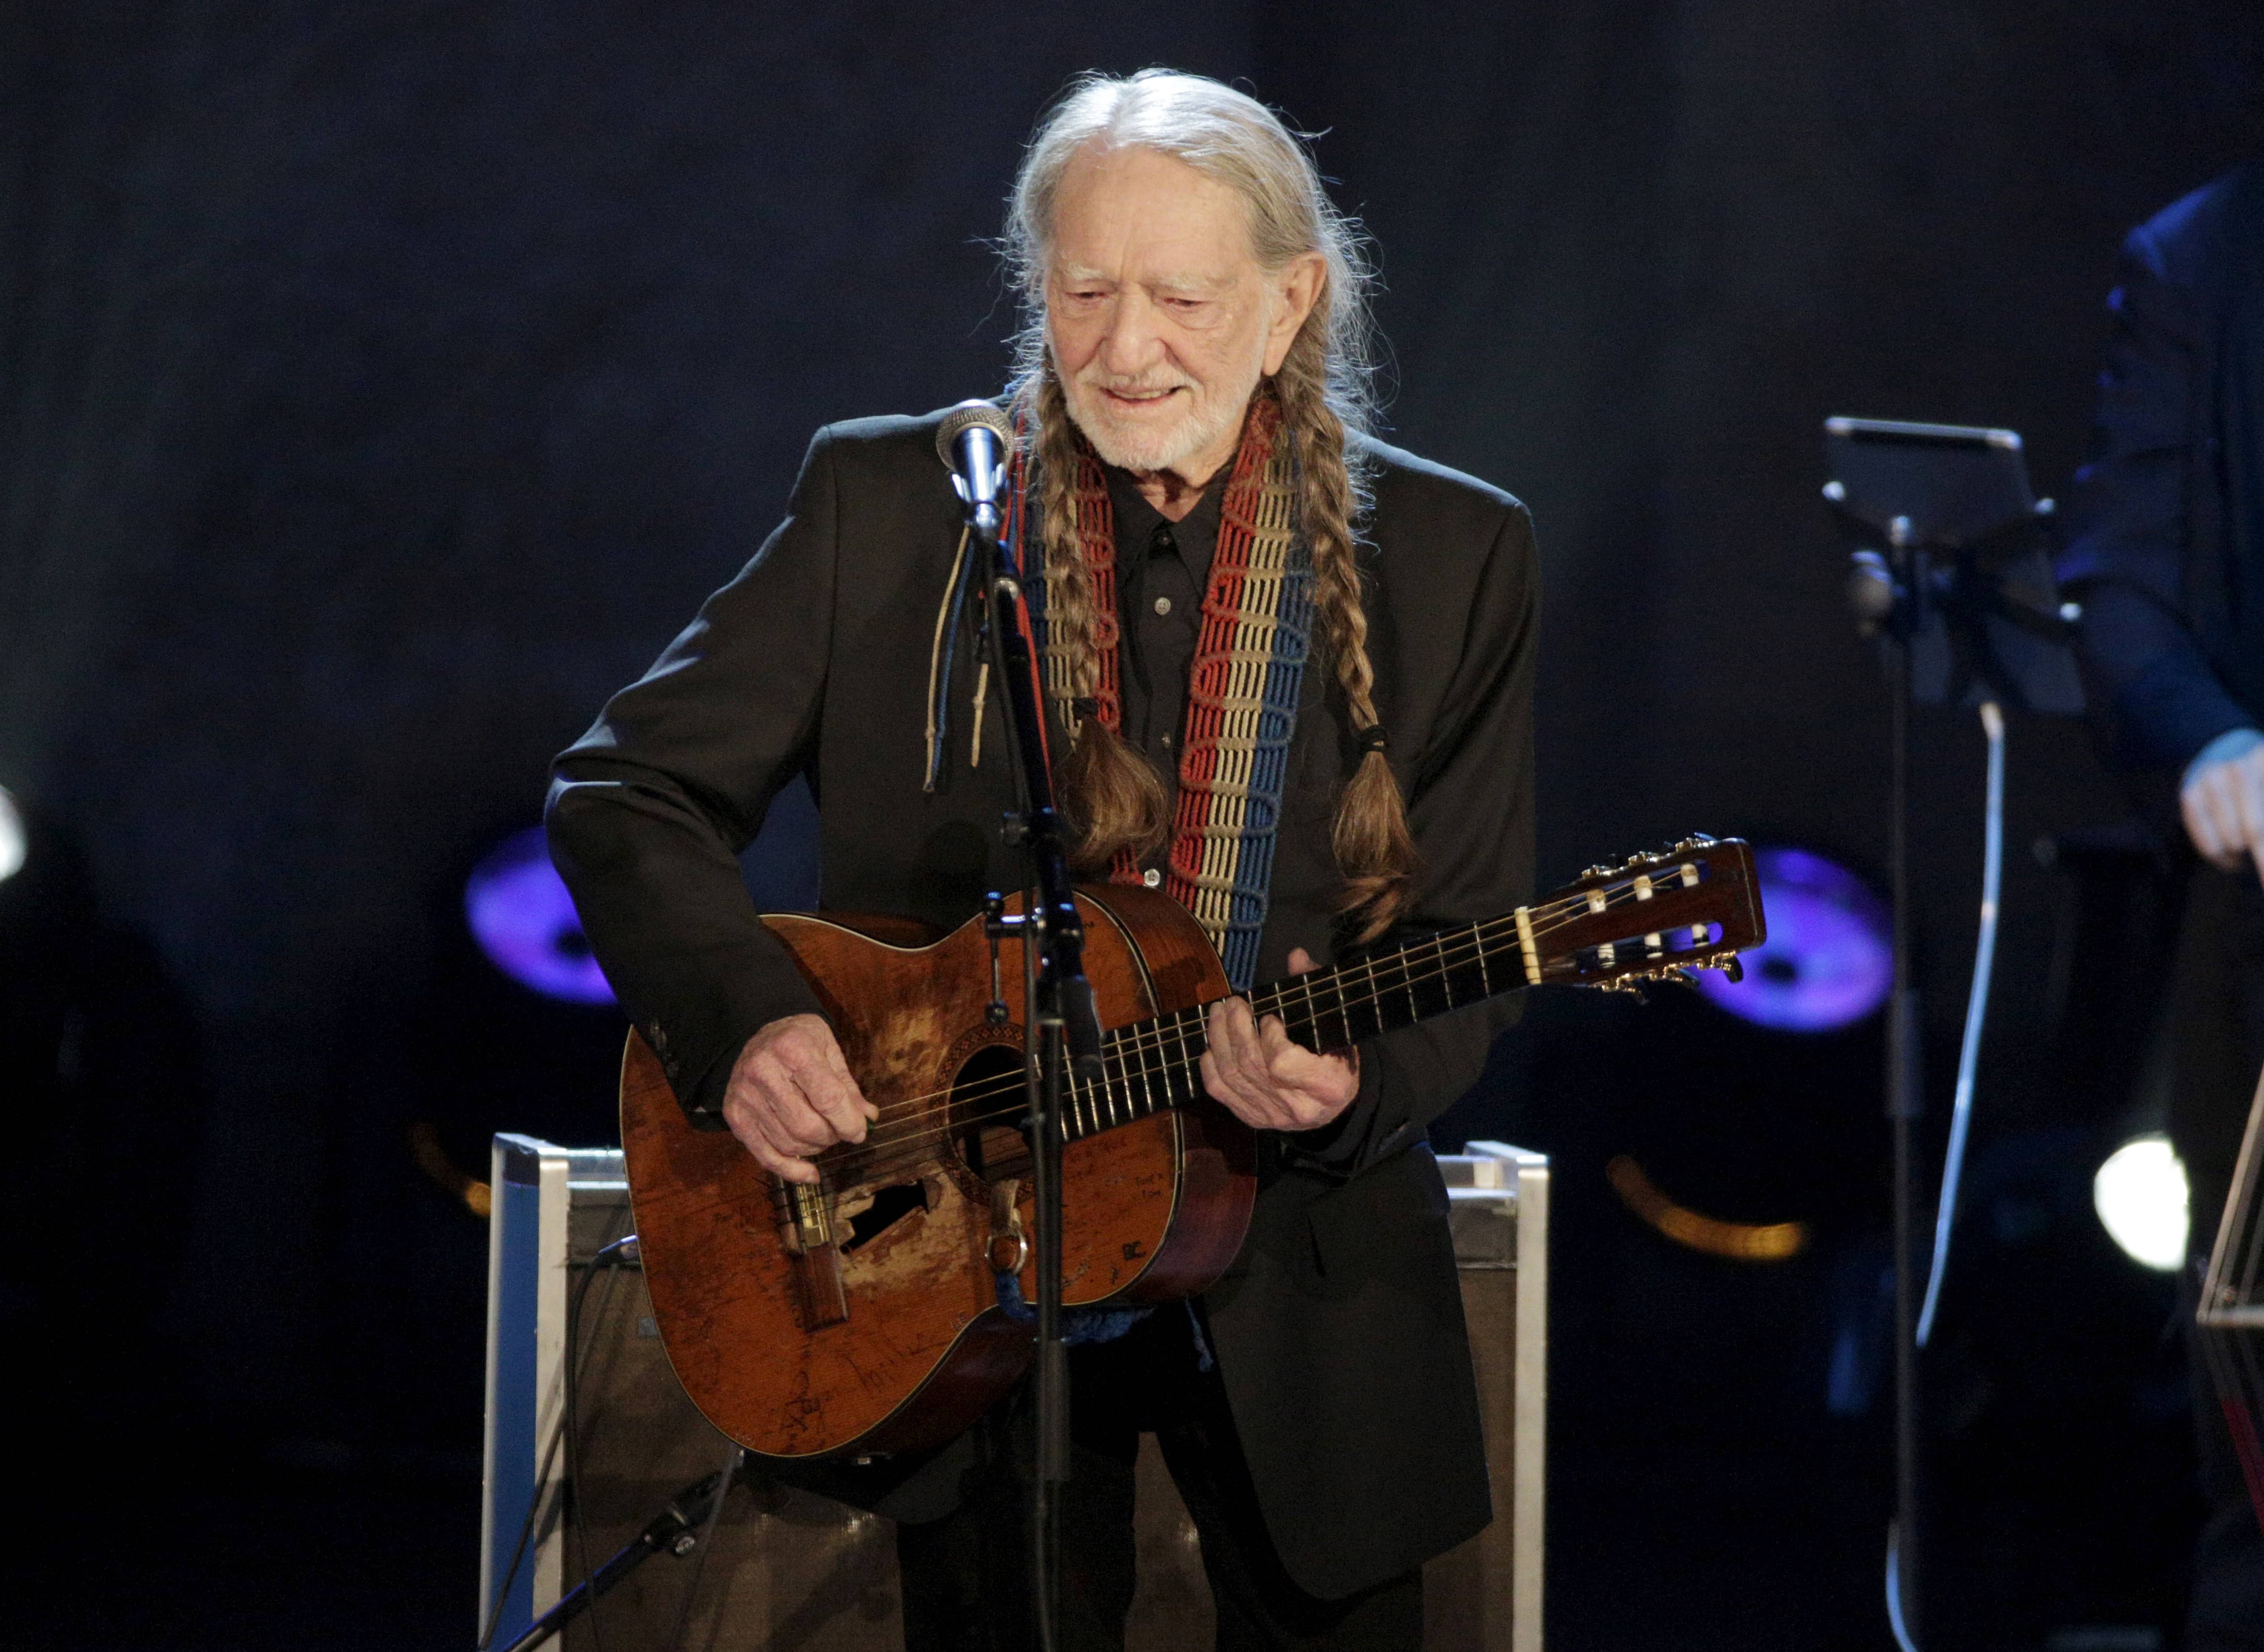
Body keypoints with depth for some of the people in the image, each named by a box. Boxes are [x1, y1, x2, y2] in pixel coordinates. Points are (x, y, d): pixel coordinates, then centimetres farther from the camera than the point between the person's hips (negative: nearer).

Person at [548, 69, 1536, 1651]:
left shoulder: (1450, 558, -2)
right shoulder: (889, 503, -3)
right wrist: (745, 1018, -17)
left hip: (1303, 1292, 1)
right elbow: (626, 790, 0)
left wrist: (1348, 1075, -24)